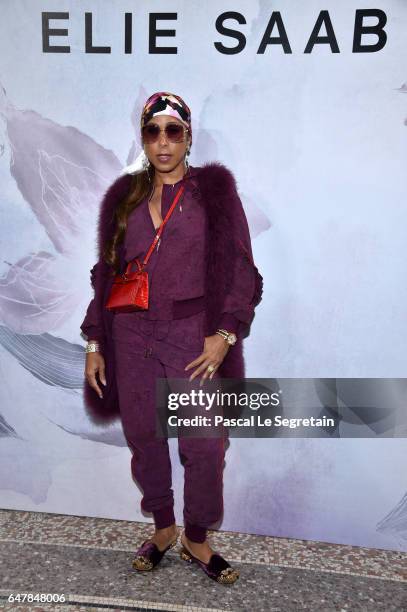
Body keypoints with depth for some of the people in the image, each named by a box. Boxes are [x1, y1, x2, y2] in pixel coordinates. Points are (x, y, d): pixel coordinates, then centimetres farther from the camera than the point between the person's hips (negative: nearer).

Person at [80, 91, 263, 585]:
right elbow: (106, 273, 11)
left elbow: (240, 271, -3)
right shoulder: (125, 196, 10)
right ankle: (163, 528, 35)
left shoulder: (214, 191, 1)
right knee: (144, 437, 11)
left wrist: (225, 334, -15)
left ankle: (195, 540, 26)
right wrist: (95, 342, 7)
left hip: (194, 337, -3)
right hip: (133, 336, 3)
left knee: (203, 445, 1)